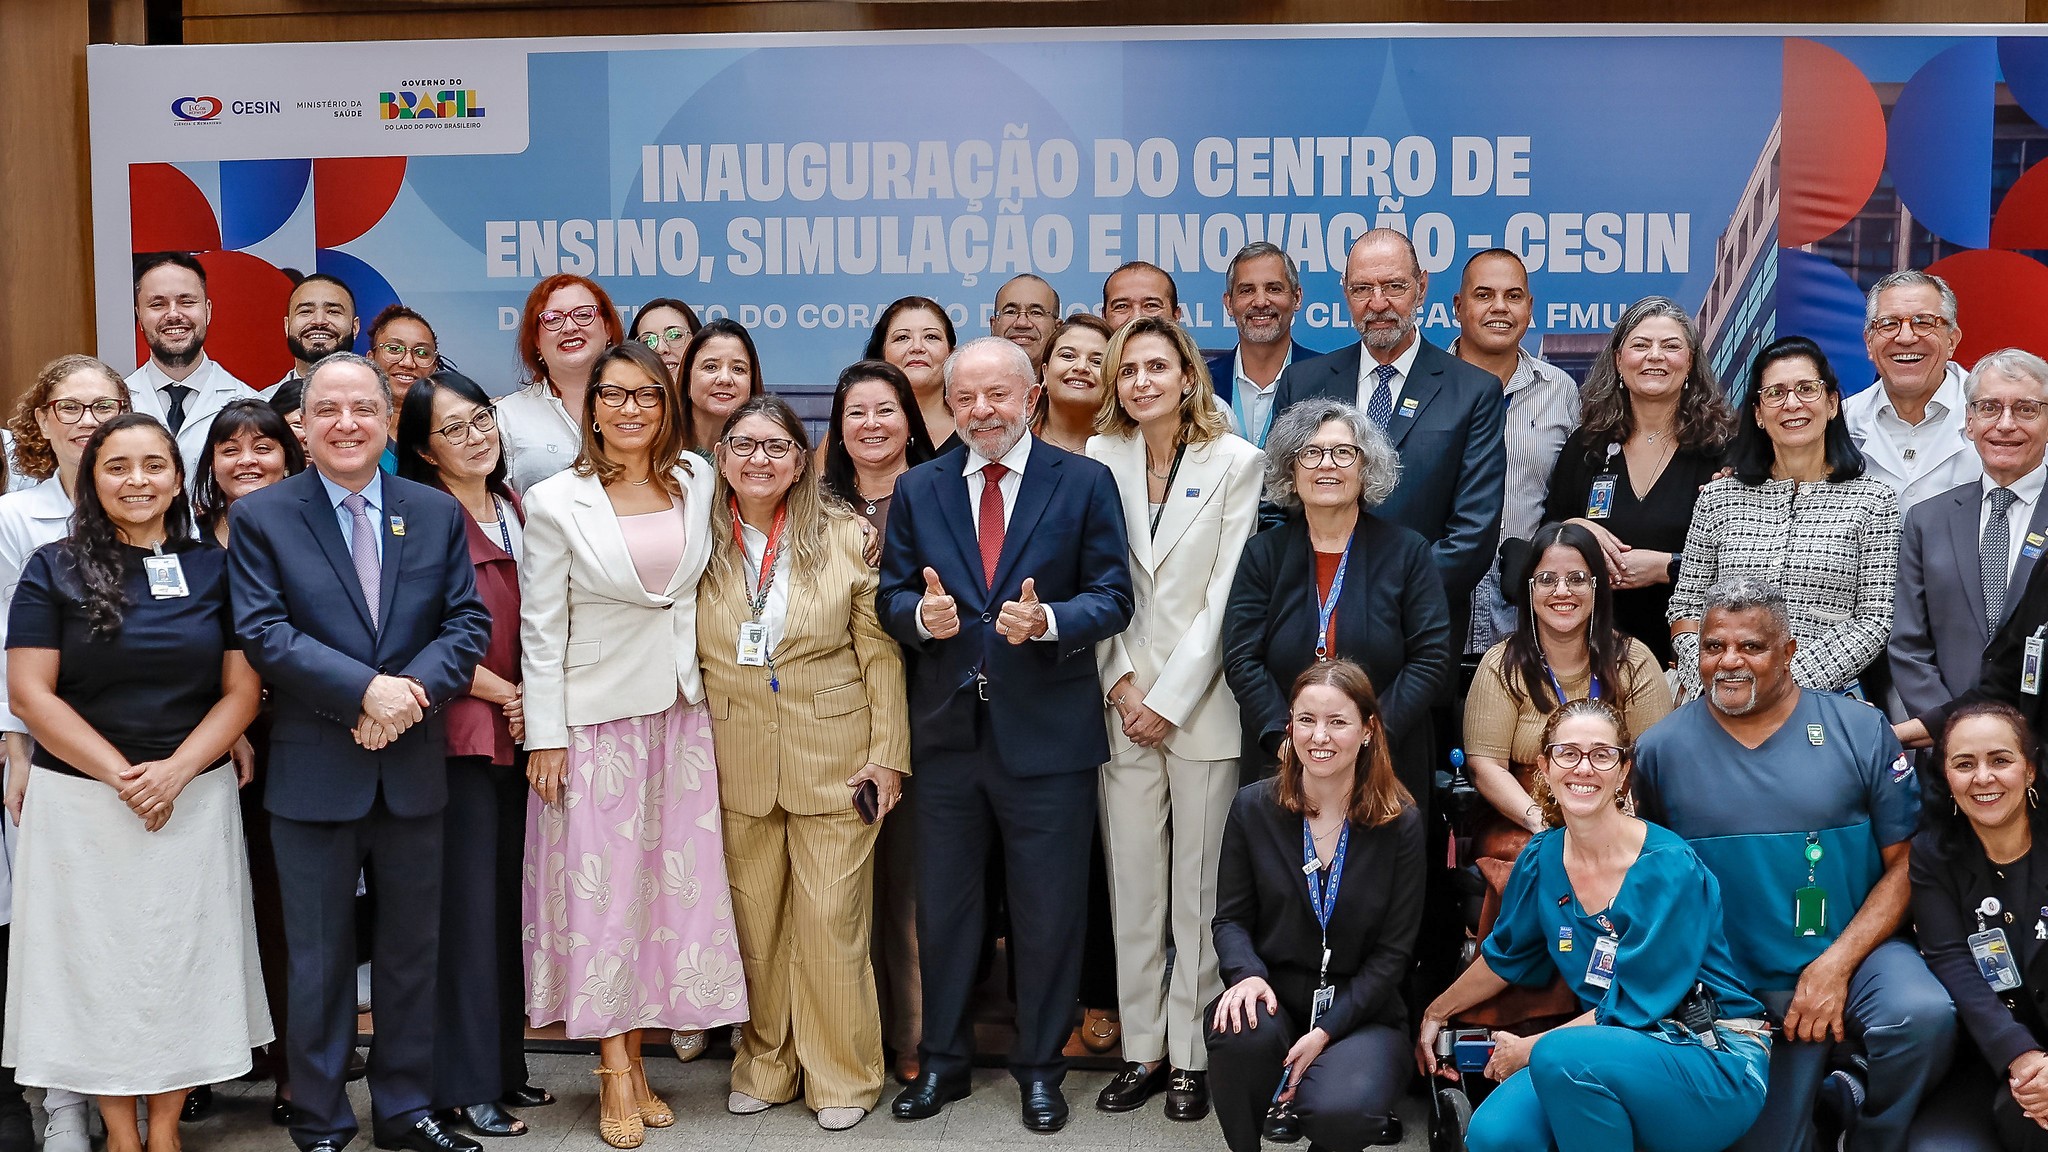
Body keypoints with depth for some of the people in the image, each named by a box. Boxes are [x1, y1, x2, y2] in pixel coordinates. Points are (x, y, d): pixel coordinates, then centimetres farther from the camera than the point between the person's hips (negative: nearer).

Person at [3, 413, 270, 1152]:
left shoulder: (214, 570, 5)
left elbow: (243, 691, 1)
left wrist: (174, 772, -13)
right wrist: (121, 774, -14)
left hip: (195, 801, 1)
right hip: (81, 804, -1)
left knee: (183, 959, 5)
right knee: (98, 960, 4)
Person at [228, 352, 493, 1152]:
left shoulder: (437, 513, 6)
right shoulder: (260, 517, -3)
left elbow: (468, 622, 1)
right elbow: (262, 634, -12)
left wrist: (414, 688, -16)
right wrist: (367, 690, -21)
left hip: (414, 769, 3)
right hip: (313, 775, -3)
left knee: (412, 951, 13)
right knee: (319, 960, 7)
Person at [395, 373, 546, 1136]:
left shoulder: (516, 507, 11)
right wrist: (504, 694, -8)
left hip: (519, 734, 7)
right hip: (460, 734, -7)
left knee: (509, 900, 12)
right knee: (467, 906, -2)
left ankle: (504, 1063, 24)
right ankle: (465, 1086, 8)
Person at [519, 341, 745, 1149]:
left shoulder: (696, 479, 2)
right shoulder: (557, 501, -8)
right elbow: (540, 627, -6)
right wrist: (544, 737, -8)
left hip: (681, 710, 4)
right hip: (596, 712, -4)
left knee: (671, 879, 5)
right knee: (600, 884, 0)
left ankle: (634, 1056, 17)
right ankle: (615, 1075, 9)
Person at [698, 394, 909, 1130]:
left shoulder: (847, 539, 0)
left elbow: (881, 654, 1)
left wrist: (887, 754, -3)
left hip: (834, 759, -2)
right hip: (737, 769, 2)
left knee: (832, 922, 0)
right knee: (753, 923, 8)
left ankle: (841, 1076, 14)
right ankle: (764, 1064, 24)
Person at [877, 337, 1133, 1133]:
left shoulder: (1084, 483, -1)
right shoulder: (918, 489, 8)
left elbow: (1112, 597, -4)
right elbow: (890, 596, 7)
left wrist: (1048, 620, -22)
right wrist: (919, 613, -16)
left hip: (1048, 733, -2)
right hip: (947, 730, 3)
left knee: (1050, 911, 7)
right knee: (941, 905, 12)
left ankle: (1040, 1067, 22)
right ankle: (941, 1061, 27)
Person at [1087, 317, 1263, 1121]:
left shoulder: (1236, 463, -1)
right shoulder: (1101, 460, 6)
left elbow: (1227, 592, -6)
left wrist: (1169, 700, -9)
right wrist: (1121, 684, -4)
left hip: (1202, 702, -2)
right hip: (1124, 702, 3)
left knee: (1197, 888, 2)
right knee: (1132, 884, 5)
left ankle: (1193, 1055, 10)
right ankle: (1142, 1050, 15)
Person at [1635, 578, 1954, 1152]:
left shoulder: (1861, 732, -4)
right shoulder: (1661, 750, -1)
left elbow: (1904, 864, -4)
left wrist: (1836, 964, -14)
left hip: (1854, 953, -1)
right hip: (1742, 988, 1)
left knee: (1922, 1015, -32)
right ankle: (1824, 1099, 36)